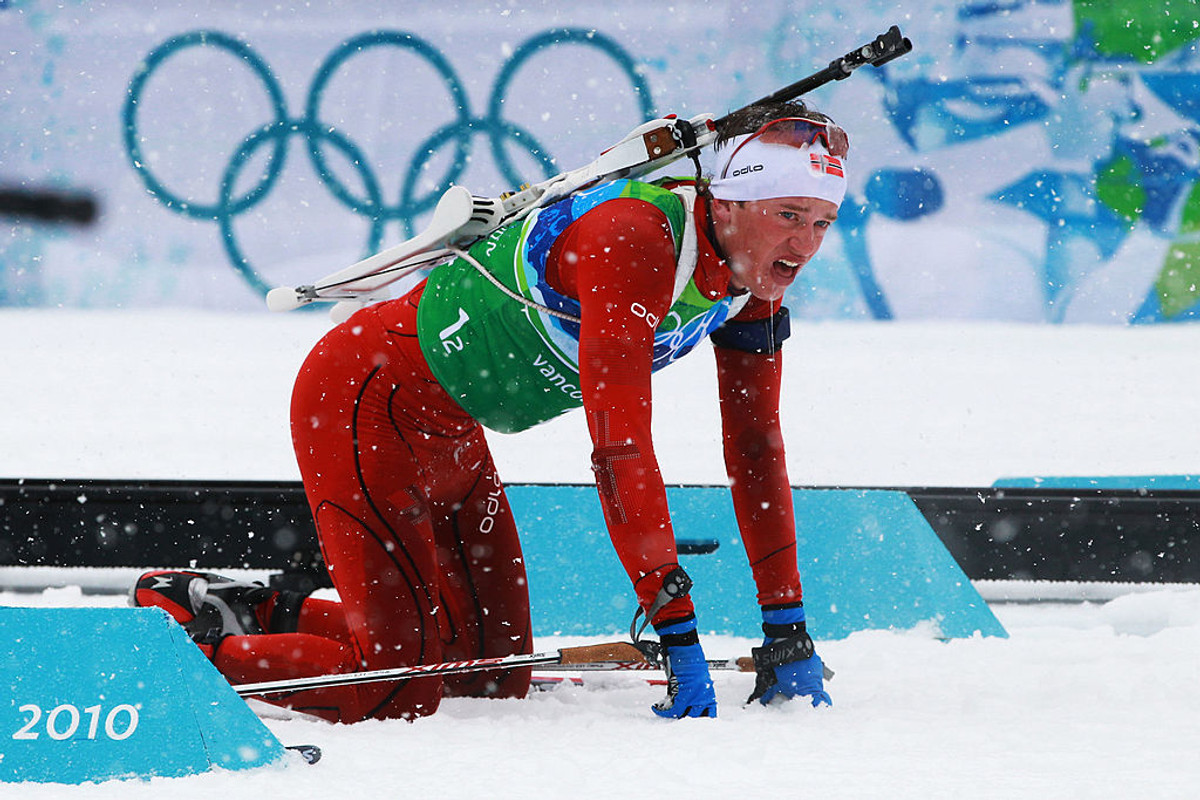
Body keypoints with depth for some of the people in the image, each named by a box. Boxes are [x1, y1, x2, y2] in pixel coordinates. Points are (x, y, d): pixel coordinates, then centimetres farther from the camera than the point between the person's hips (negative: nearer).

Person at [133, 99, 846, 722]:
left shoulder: (754, 277, -5)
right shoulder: (634, 241, -32)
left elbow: (755, 449, 2)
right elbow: (620, 450, -36)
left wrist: (788, 634, -2)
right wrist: (679, 635, -37)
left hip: (449, 433, 9)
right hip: (365, 406, -9)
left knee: (495, 677, 8)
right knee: (401, 688, -15)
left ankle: (262, 615, 21)